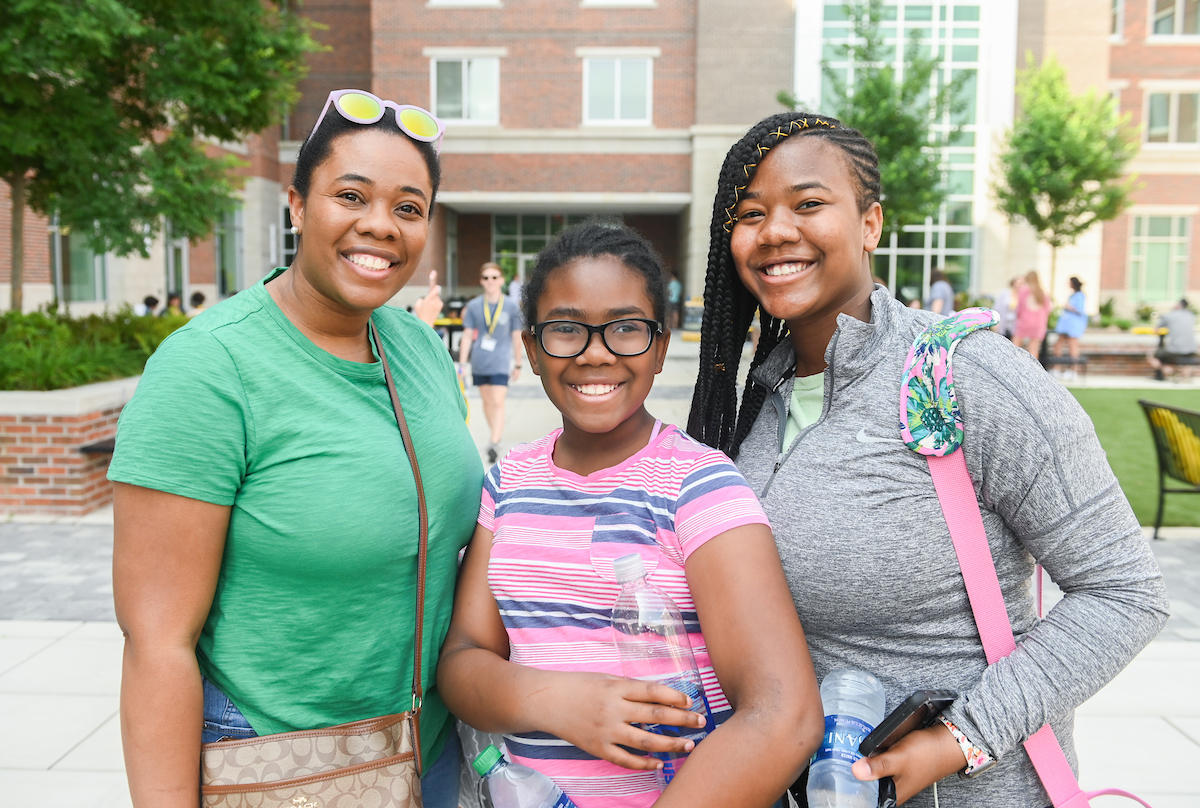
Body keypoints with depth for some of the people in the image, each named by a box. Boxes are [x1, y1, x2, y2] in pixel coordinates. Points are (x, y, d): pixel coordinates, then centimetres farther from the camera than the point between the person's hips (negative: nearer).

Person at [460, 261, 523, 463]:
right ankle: (494, 433, 32)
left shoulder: (511, 306, -1)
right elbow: (467, 335, 4)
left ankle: (494, 443, -15)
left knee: (498, 403, -12)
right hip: (479, 362, 3)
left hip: (501, 362, -3)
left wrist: (517, 364, 8)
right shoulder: (474, 306, 2)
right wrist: (462, 364, 1)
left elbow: (516, 336, 5)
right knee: (487, 401, 14)